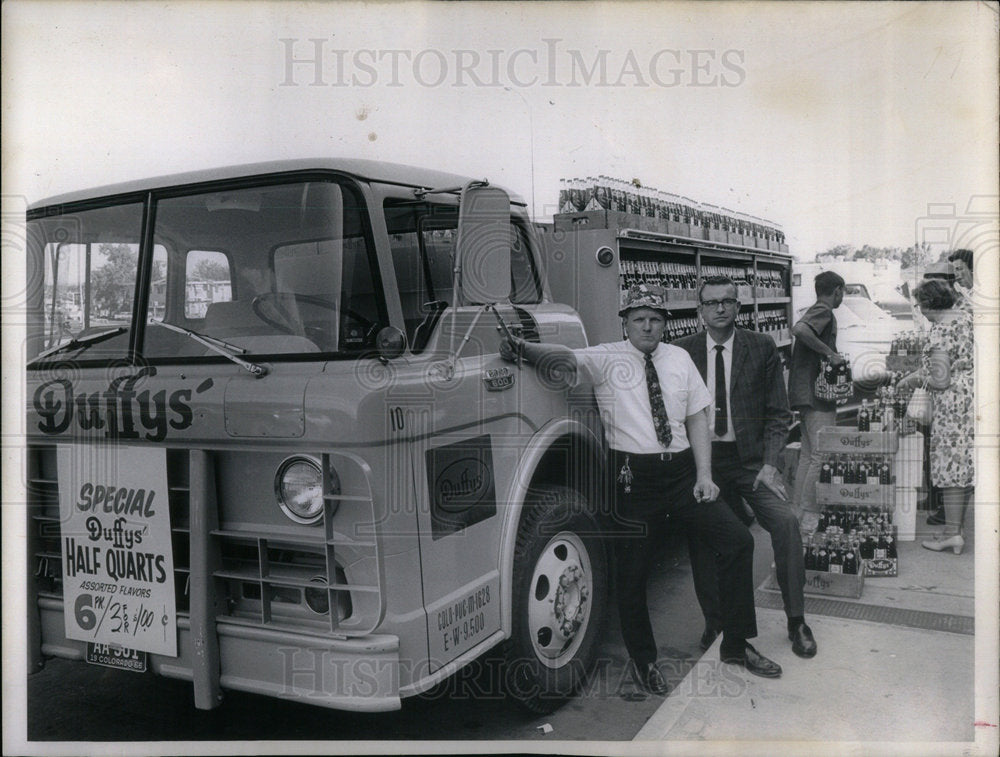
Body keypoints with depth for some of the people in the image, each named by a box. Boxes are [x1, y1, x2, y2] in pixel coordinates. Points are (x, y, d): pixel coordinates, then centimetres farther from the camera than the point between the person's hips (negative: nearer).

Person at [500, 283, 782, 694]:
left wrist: (704, 475, 0)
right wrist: (524, 348, -39)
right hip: (634, 478, -4)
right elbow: (566, 357, -19)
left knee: (738, 540, -3)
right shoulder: (606, 359, -1)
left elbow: (696, 419, 10)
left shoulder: (679, 359, 11)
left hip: (682, 472, 4)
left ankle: (736, 644, 13)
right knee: (632, 572, 4)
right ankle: (643, 660, 26)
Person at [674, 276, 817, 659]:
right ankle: (714, 623, 22)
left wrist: (769, 464, -10)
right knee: (701, 537, 0)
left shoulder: (762, 348, 3)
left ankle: (796, 621, -2)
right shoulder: (682, 351, 4)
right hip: (702, 459, 1)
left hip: (750, 458, -1)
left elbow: (778, 412, 2)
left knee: (785, 521, -19)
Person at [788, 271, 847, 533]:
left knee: (808, 454, 14)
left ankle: (798, 509, 20)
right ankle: (809, 516, -5)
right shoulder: (823, 312, -11)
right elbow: (799, 329, -30)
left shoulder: (816, 311, 18)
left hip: (806, 393, 11)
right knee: (821, 455, -8)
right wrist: (830, 354, -24)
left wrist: (833, 357, 16)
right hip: (817, 393, -11)